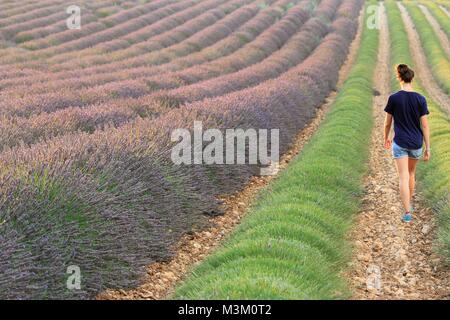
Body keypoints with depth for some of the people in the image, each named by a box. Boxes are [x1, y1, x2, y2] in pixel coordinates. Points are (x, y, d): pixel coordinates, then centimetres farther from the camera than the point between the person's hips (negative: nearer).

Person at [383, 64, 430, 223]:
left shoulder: (394, 98, -10)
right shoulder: (420, 99, -8)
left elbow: (387, 122, -1)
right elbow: (425, 125, -7)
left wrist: (386, 138, 17)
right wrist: (428, 148, -2)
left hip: (399, 143, -2)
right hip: (416, 143, 2)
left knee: (403, 178, -1)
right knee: (411, 173, 23)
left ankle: (407, 212, -9)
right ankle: (409, 203, 38)